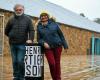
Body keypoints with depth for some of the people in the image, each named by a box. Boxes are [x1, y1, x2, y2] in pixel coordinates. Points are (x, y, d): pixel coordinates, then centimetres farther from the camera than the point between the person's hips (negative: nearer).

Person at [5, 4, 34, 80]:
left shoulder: (27, 19, 1)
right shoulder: (11, 19, 6)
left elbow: (31, 30, -4)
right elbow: (6, 31, 16)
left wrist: (30, 39, -18)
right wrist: (12, 37, 8)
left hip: (22, 44, -3)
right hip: (12, 44, 3)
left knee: (20, 61, -7)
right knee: (15, 61, 9)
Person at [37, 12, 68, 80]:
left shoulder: (54, 24, 2)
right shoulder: (39, 27, 6)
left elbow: (61, 35, 5)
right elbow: (39, 39, 6)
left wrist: (65, 46, 4)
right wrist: (43, 43, -16)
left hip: (57, 46, 0)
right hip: (48, 48, 0)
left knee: (57, 63, 4)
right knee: (51, 63, -11)